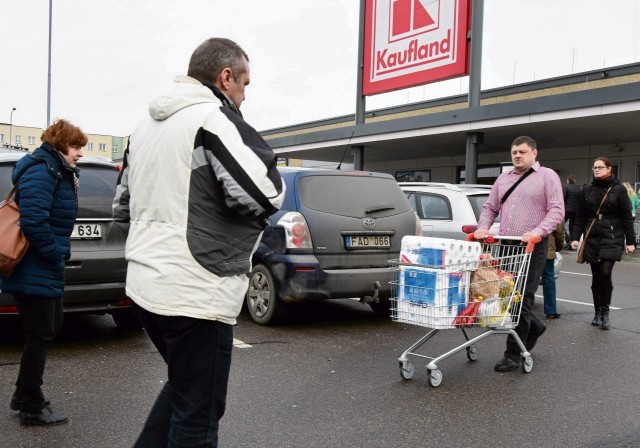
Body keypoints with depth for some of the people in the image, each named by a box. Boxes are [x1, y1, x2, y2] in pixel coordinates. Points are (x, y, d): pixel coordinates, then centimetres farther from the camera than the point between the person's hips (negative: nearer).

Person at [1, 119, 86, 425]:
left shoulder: (59, 172, 15)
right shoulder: (41, 172, -18)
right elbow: (34, 222, -28)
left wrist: (58, 255, 12)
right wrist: (56, 256, -19)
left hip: (45, 270, 11)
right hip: (35, 271, -11)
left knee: (50, 330, 19)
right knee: (40, 336, 0)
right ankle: (31, 407, 14)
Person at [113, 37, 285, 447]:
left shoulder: (147, 125, 15)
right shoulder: (215, 118, -13)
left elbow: (123, 206, 21)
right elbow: (265, 194, -22)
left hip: (144, 285, 9)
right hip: (196, 294, -9)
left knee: (183, 388, 27)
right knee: (198, 415, 5)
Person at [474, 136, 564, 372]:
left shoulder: (547, 176, 1)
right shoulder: (503, 178, 17)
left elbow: (557, 210, -8)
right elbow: (490, 207, 19)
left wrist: (538, 232, -22)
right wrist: (483, 228, 1)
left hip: (532, 247, -6)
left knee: (521, 299, -5)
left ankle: (513, 355, 3)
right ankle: (534, 326, 35)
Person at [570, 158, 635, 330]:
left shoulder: (618, 189, -1)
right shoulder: (587, 190, 8)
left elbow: (626, 217, 0)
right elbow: (580, 216, 9)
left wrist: (630, 241, -3)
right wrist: (575, 237, 1)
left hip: (612, 239, -3)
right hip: (592, 239, 3)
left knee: (605, 273, -15)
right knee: (596, 277, 7)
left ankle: (605, 312, 0)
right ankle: (598, 312, 17)